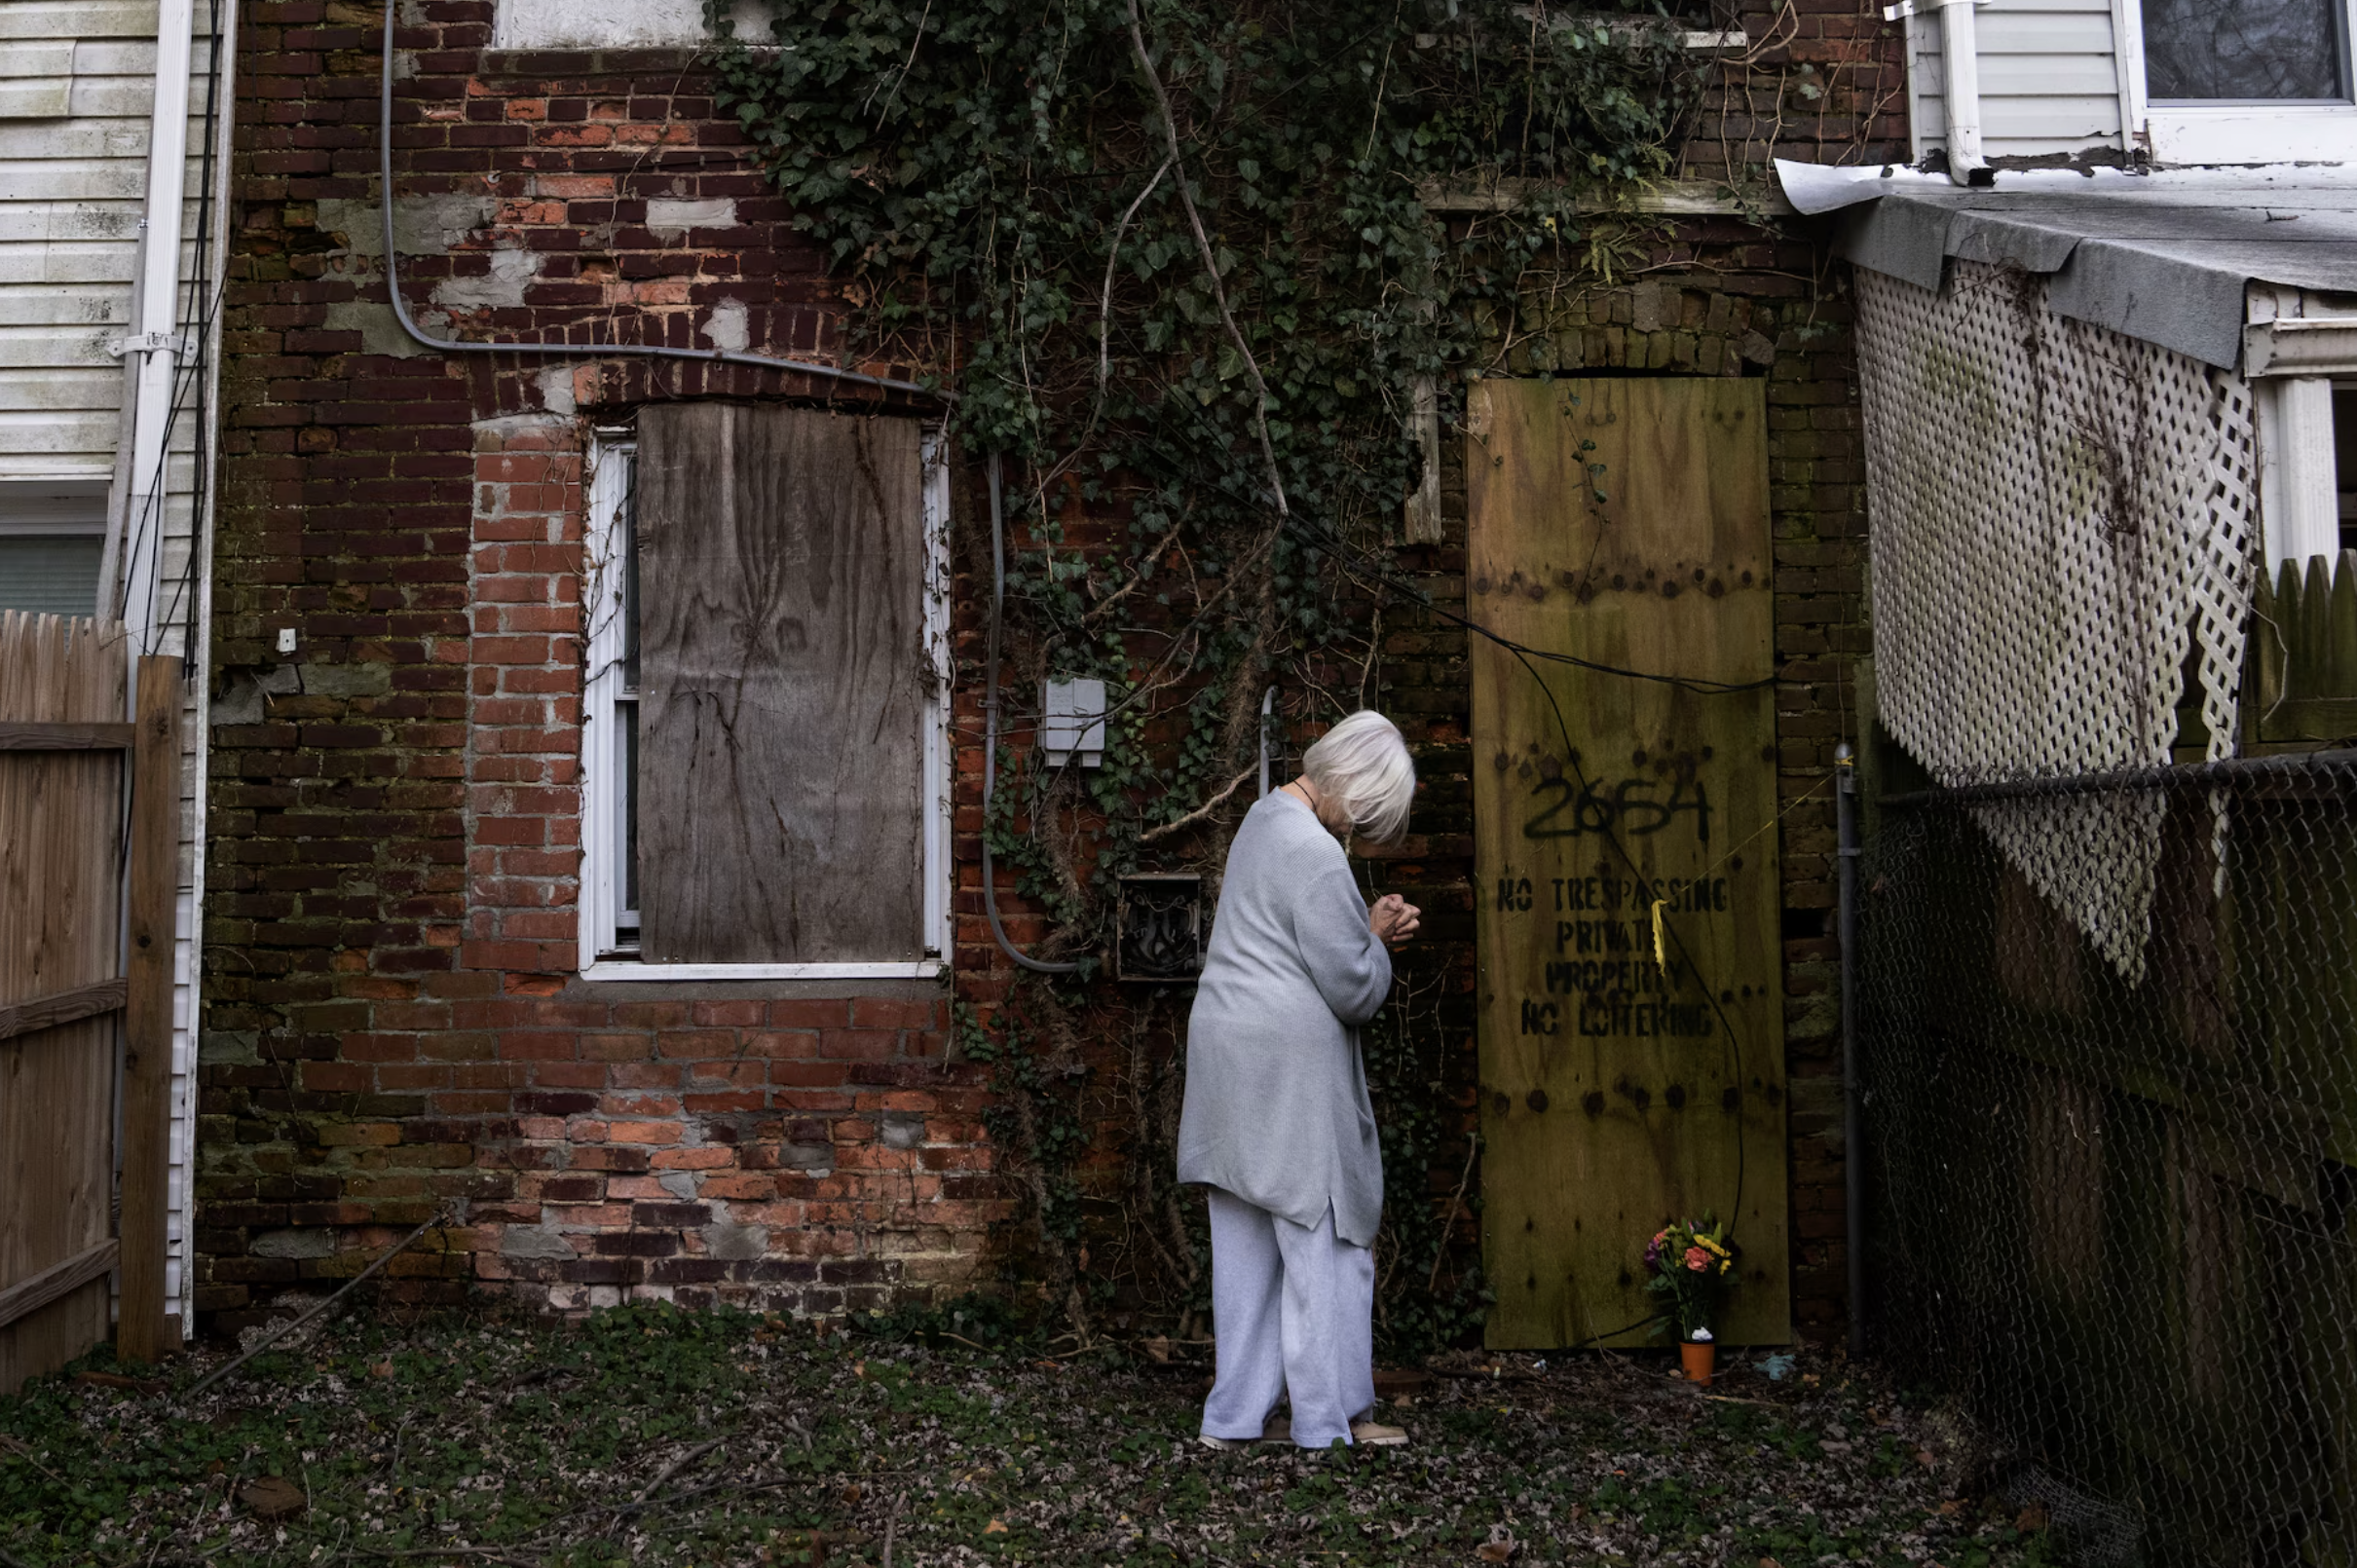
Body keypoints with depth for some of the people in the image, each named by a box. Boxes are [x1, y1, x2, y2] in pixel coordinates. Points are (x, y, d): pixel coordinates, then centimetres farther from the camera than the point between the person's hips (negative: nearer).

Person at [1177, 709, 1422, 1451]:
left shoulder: (1266, 816, 13)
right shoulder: (1315, 853, -19)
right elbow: (1353, 989, -16)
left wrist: (1366, 925, 10)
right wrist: (1378, 939, 3)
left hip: (1232, 1052, 10)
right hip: (1289, 1064, -9)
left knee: (1247, 1244, 13)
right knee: (1324, 1240, 3)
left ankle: (1237, 1415, 21)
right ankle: (1329, 1420, 12)